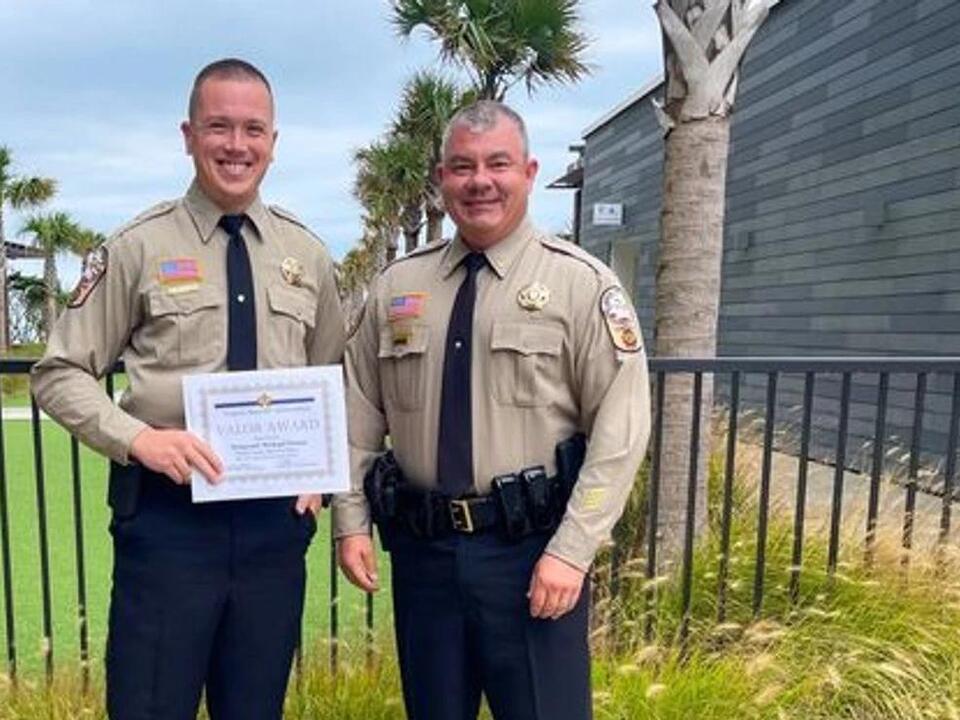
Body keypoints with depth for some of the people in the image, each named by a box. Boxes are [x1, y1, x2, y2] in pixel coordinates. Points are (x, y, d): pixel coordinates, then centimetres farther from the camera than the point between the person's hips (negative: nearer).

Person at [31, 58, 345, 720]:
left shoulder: (306, 254, 7)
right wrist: (138, 437, -17)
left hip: (277, 516, 3)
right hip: (167, 514, -3)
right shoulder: (138, 248, -2)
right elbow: (60, 374, 0)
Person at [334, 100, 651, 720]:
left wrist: (572, 551, -13)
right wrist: (351, 523, 3)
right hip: (422, 549, 4)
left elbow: (620, 430, -9)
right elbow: (359, 417, 9)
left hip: (532, 551, -3)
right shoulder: (397, 285, 6)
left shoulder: (582, 283, -5)